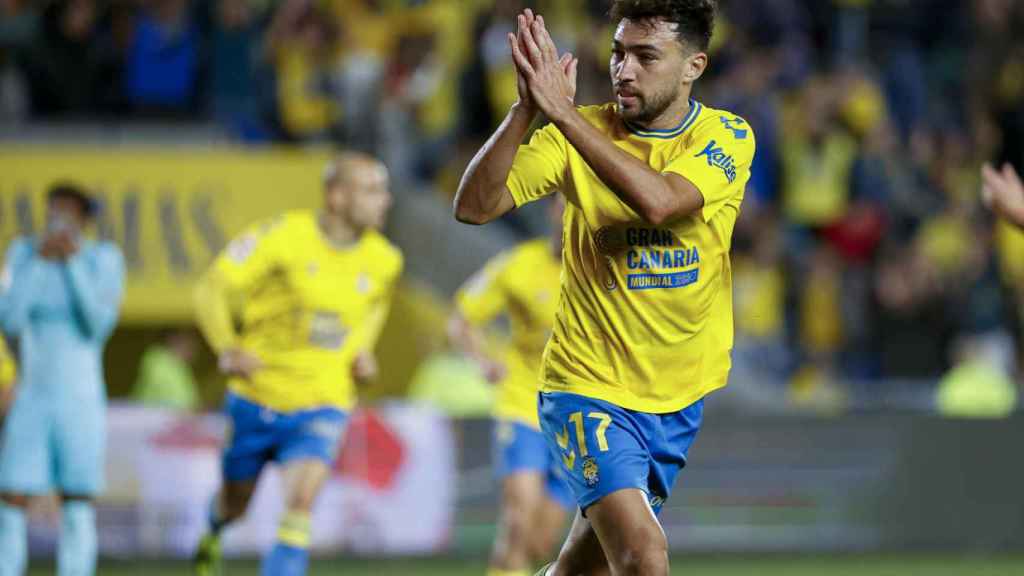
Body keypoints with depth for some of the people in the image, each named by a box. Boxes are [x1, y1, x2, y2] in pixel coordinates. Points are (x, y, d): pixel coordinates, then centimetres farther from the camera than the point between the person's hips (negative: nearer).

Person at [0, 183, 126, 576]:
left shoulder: (104, 260, -5)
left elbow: (99, 325, -17)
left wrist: (75, 262, -21)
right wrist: (39, 261, -18)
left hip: (82, 400, -1)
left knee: (77, 511, -2)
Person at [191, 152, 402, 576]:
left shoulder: (384, 261, -2)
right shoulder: (282, 236, -17)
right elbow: (211, 289, -14)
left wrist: (362, 351, 5)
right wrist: (227, 348, -30)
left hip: (321, 405, 1)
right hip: (256, 397, -1)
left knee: (300, 504, -22)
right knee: (235, 503, 17)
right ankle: (213, 534, 54)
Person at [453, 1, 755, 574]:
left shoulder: (729, 138, -8)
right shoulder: (578, 134, -7)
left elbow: (657, 201, -28)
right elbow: (474, 206, -17)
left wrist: (562, 111, -32)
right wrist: (527, 109, -29)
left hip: (680, 395, 3)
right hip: (590, 385, -3)